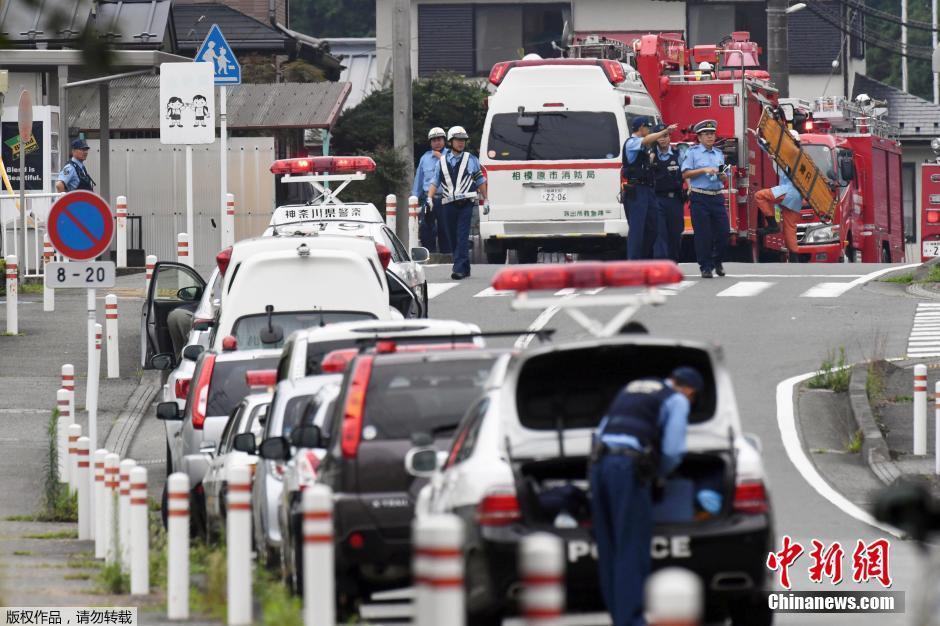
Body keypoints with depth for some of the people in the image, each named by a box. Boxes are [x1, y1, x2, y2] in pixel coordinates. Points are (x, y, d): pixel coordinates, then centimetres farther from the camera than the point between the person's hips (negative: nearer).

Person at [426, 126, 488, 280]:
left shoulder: (471, 160, 8)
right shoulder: (442, 161, 12)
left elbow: (480, 181, 12)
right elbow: (435, 182, 13)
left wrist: (485, 200, 9)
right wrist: (429, 198, -1)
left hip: (466, 204, -3)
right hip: (448, 204, 3)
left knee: (462, 237, -13)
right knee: (453, 238, 6)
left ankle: (460, 269, -18)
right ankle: (465, 268, 17)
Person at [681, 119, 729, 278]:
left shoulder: (719, 154, 16)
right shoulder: (693, 152, 2)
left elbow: (725, 179, 19)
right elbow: (685, 174, -7)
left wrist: (722, 175, -4)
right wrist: (704, 170, -15)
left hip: (717, 197, 4)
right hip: (700, 198, -4)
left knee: (723, 231, 1)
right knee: (703, 234, -4)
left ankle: (717, 261, 22)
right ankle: (706, 267, 2)